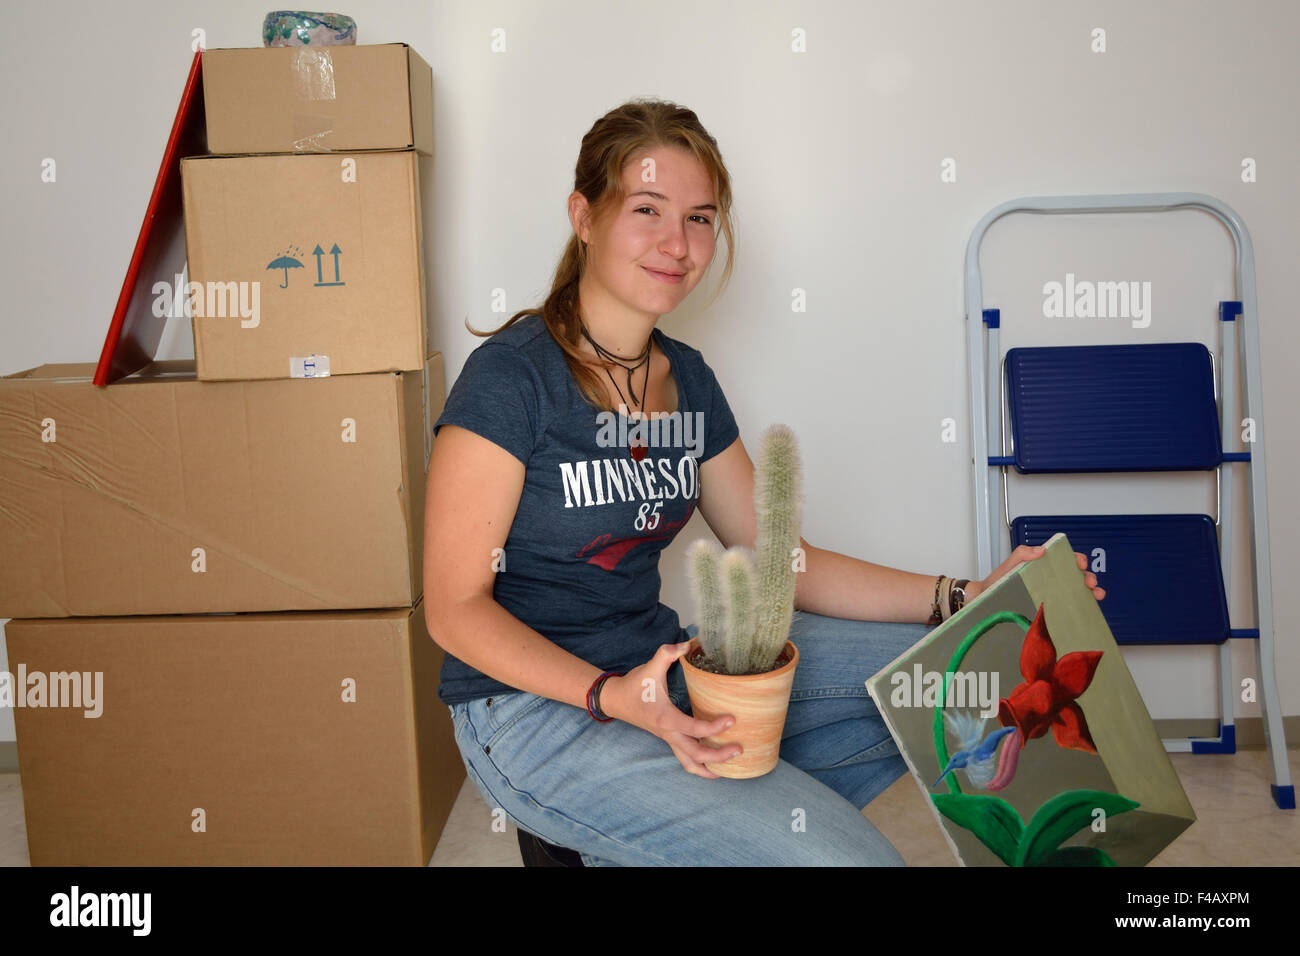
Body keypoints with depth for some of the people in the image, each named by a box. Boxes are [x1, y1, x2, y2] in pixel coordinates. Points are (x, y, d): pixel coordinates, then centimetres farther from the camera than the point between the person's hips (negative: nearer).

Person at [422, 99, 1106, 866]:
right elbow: (455, 605, -14)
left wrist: (964, 600, 0)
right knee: (844, 857, -25)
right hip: (532, 707, -8)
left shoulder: (688, 379, 8)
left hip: (663, 664, 8)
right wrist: (612, 696, -29)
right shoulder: (513, 377, -13)